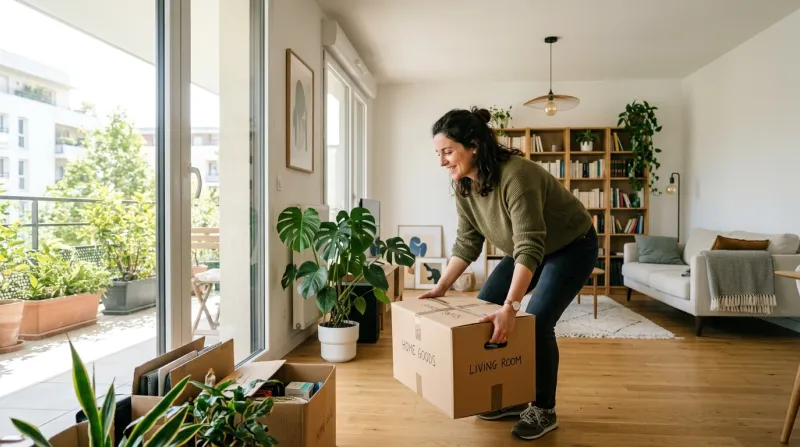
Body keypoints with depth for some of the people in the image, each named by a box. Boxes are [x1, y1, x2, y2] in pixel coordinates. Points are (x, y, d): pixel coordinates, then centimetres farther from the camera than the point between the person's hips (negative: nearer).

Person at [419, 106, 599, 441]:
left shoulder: (515, 175, -36)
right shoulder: (464, 184, -13)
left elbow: (530, 248, -41)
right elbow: (467, 243, -6)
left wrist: (510, 307, -48)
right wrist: (441, 287, -10)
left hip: (571, 247, -7)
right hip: (527, 250, 8)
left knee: (537, 322, -18)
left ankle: (544, 410, 7)